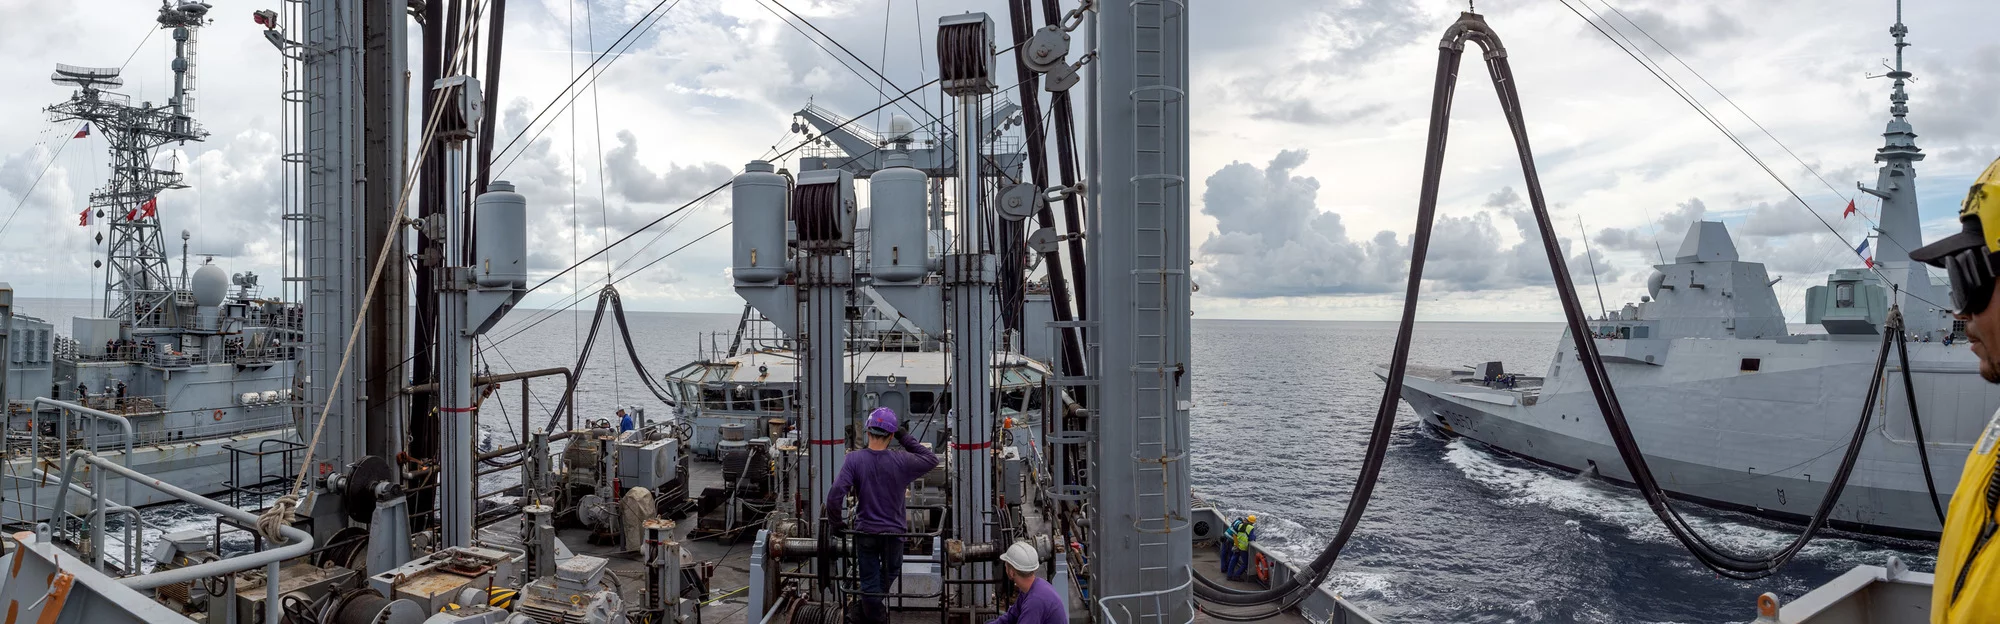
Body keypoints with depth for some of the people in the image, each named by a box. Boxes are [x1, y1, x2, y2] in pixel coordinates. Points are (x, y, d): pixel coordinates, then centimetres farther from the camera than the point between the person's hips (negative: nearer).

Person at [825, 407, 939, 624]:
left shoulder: (854, 459, -15)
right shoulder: (901, 460, -14)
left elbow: (835, 494, -21)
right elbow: (931, 460, 3)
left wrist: (835, 523, -5)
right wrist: (905, 438, -1)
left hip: (865, 531, 0)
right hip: (893, 531, 0)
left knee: (869, 580, 14)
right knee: (890, 573, 26)